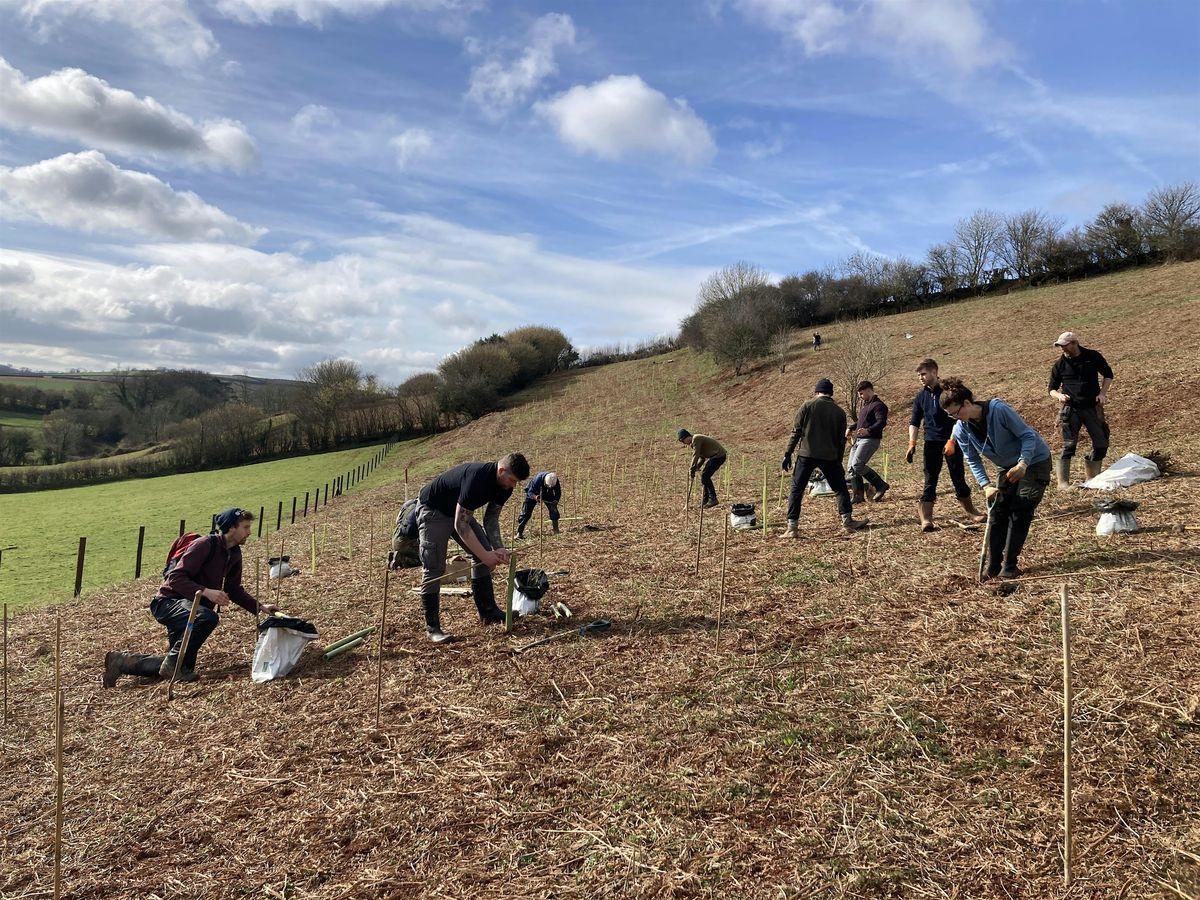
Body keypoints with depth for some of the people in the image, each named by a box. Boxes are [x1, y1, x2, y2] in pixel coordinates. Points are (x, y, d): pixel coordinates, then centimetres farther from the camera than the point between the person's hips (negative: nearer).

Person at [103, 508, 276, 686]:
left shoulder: (234, 554, 8)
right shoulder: (205, 545, -18)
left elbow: (234, 590, 20)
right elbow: (175, 577, -24)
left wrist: (259, 607, 10)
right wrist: (206, 592, -35)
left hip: (191, 606, 9)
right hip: (168, 602, -9)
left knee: (172, 667, 5)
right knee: (208, 617, -39)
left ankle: (122, 661, 19)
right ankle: (174, 662, -23)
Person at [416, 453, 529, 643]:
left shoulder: (504, 486, -10)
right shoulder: (477, 478, -36)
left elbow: (491, 519, -1)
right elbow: (460, 524, -34)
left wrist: (498, 548, -17)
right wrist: (485, 554, -32)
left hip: (459, 511, 9)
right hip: (432, 511, -9)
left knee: (483, 555, 0)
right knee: (434, 569, -12)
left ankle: (488, 612, 8)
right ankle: (432, 627, -5)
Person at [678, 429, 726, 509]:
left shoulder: (696, 439, -15)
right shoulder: (694, 441, 17)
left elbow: (695, 455, -19)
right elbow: (702, 457, 18)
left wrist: (692, 470, -13)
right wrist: (697, 467, 4)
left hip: (718, 456, -11)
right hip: (715, 456, 11)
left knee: (705, 476, -14)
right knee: (704, 476, 12)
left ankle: (713, 499, -11)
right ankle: (705, 499, 18)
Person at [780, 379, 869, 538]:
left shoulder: (807, 406, 2)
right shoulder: (839, 412, 8)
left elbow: (796, 432, -2)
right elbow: (841, 440, 9)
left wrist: (788, 454, 1)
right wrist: (838, 462, 16)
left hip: (807, 455, -1)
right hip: (830, 457, 2)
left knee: (797, 489, 3)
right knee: (840, 488, 17)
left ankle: (792, 527, -2)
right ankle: (847, 520, 15)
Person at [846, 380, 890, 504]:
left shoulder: (878, 405, -11)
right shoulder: (864, 404, 20)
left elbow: (881, 422, -25)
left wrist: (868, 430, -40)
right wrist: (851, 428, 19)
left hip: (870, 439, -10)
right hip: (858, 439, 10)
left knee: (857, 465, -20)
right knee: (852, 468, 5)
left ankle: (881, 485, -8)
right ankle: (858, 495, 11)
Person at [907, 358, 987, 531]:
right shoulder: (920, 397, 5)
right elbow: (914, 422, 6)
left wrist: (951, 441, -18)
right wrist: (912, 444, -6)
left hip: (952, 441, -2)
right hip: (931, 443, 2)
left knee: (959, 478, 6)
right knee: (930, 481, -3)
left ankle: (972, 513, 23)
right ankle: (925, 519, -5)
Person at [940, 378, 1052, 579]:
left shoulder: (999, 409, -29)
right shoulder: (960, 430, -12)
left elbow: (1028, 435, -23)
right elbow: (973, 461, -4)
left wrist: (1023, 463, -34)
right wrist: (985, 485, -17)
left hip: (1034, 461, -6)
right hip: (1007, 467, 6)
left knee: (1020, 513, -10)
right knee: (997, 512, -1)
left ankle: (1009, 565, -4)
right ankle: (993, 566, 6)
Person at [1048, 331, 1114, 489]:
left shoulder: (1093, 356, 0)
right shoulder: (1059, 365, -1)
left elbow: (1107, 374, 14)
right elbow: (1052, 389, 7)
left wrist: (1102, 393, -1)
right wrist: (1058, 395, -16)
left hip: (1093, 408, 2)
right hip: (1071, 410, -2)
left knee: (1101, 444, 6)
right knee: (1069, 445, -11)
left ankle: (1093, 478, 24)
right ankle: (1063, 482, -7)